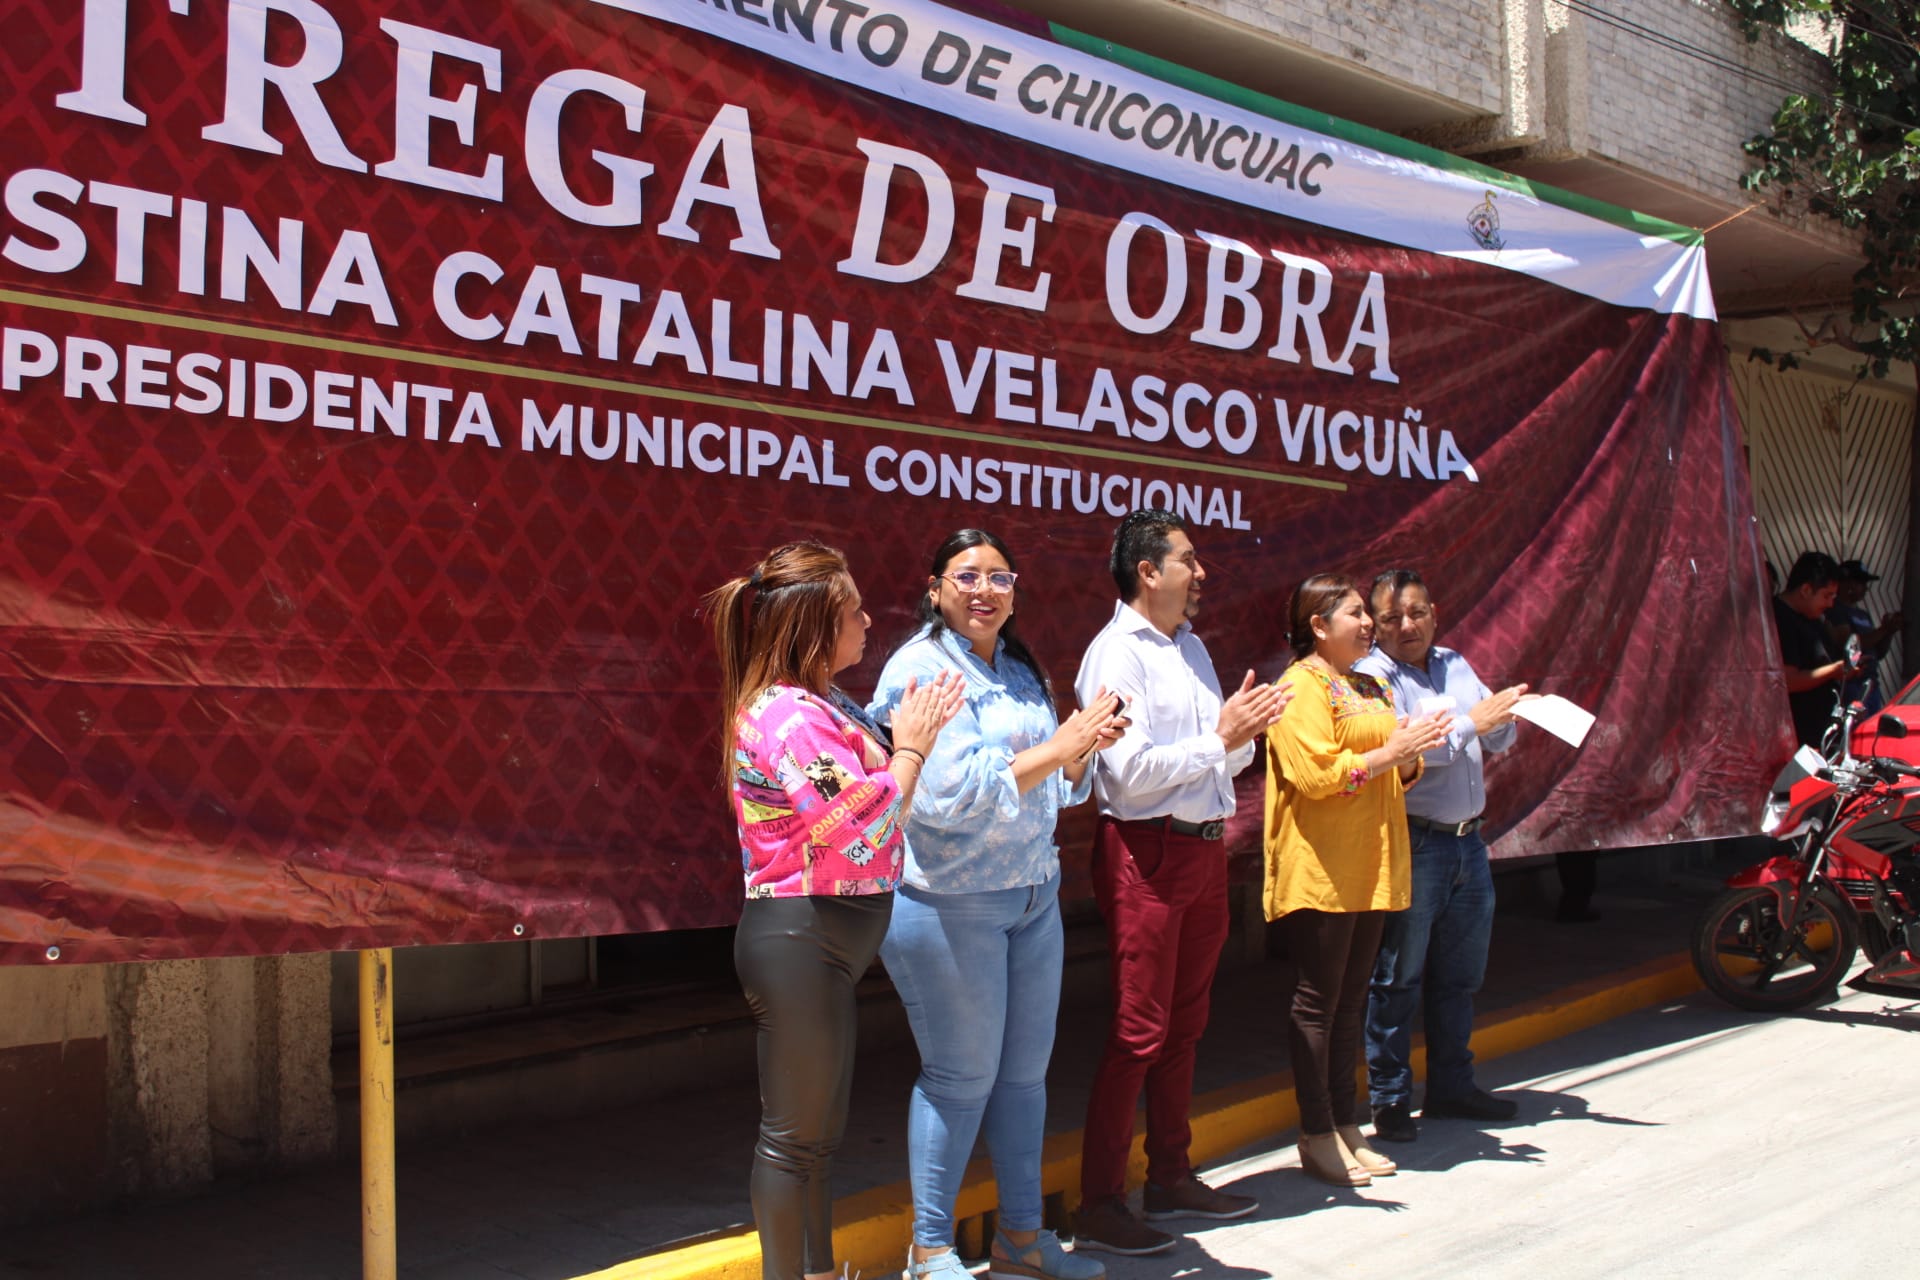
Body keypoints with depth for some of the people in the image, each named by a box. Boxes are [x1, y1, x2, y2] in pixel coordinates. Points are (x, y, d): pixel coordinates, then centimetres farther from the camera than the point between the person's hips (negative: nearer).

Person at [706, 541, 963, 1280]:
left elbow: (866, 790, 11)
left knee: (819, 1131, 19)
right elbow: (864, 825, -23)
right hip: (798, 941, -10)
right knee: (794, 1136, 2)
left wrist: (909, 735, 2)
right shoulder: (786, 714, -20)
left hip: (825, 944, 10)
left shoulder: (822, 705, 12)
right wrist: (911, 746, -11)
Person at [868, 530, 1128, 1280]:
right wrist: (1058, 746, -22)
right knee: (961, 1076, 1)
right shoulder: (920, 670, -11)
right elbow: (949, 794, -23)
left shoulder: (1023, 671, 12)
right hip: (949, 902, -7)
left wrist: (1087, 747, -5)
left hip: (1034, 894, 7)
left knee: (1025, 1070, 13)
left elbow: (1059, 790, 16)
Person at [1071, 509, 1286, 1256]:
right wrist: (1220, 737, -15)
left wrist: (1243, 732, -4)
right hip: (1147, 852, -8)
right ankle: (1099, 1205, 4)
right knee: (1139, 1031, -4)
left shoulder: (1191, 647, 15)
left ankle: (1170, 1178, 28)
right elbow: (1131, 772, -21)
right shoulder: (1115, 654, -12)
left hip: (1204, 849, 8)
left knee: (1184, 1025, 16)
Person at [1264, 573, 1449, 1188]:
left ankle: (1347, 1126, 19)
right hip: (1320, 871, -8)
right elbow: (1315, 774, -20)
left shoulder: (1370, 689, 19)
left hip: (1370, 870, 9)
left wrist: (1412, 754, 4)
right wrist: (1389, 751, -19)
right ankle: (1317, 1136, 5)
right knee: (1317, 1002, -2)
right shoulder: (1302, 688, -9)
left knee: (1350, 1002, 12)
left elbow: (1394, 778, 25)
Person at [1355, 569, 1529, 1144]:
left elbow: (1499, 740, 17)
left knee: (1460, 976, 16)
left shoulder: (1455, 665, 13)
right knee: (1397, 979, 0)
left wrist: (1506, 715, -5)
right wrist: (1472, 721, -21)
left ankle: (1452, 1085, 29)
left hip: (1468, 841, 7)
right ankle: (1388, 1099, 9)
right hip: (1412, 845, -7)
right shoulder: (1371, 677, -9)